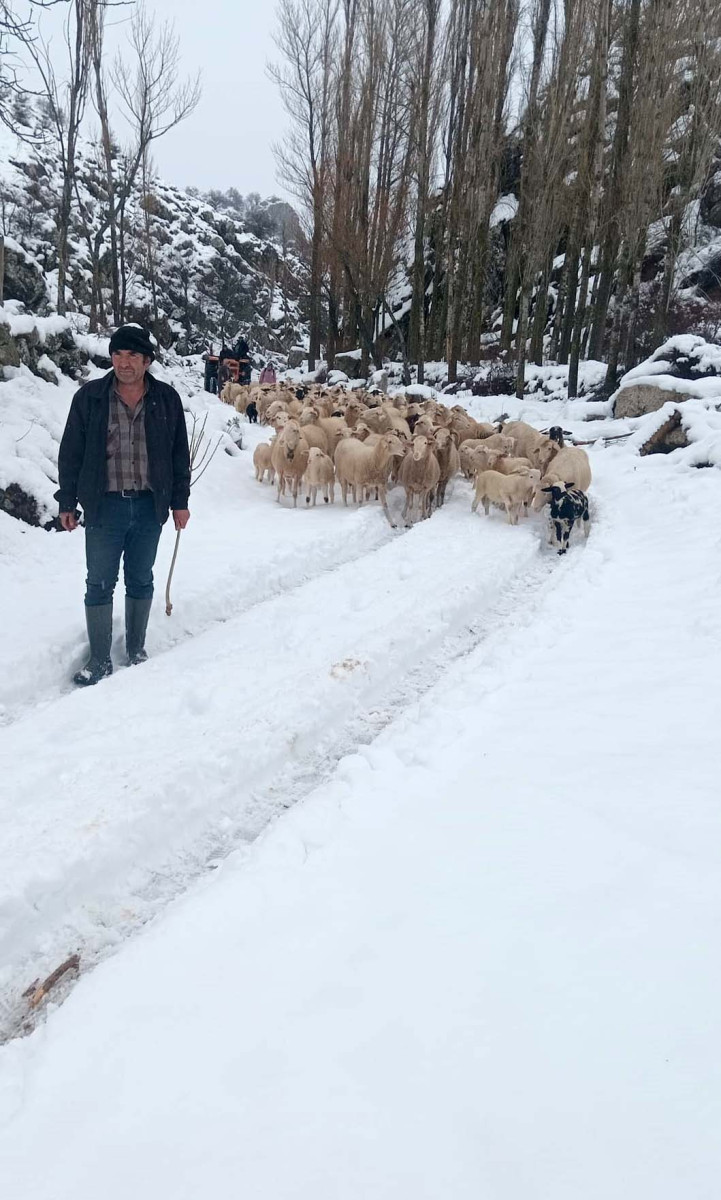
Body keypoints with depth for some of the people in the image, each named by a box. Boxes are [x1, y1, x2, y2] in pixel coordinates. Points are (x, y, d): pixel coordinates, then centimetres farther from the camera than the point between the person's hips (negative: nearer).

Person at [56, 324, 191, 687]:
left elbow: (180, 454, 8)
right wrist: (67, 503, 1)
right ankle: (99, 660, 14)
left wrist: (180, 501, 6)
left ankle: (136, 649, 28)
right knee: (100, 585, 3)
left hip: (149, 506, 1)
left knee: (141, 580, 13)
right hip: (104, 506, -1)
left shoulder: (166, 399, 1)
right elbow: (70, 453, 2)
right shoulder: (89, 397, -3)